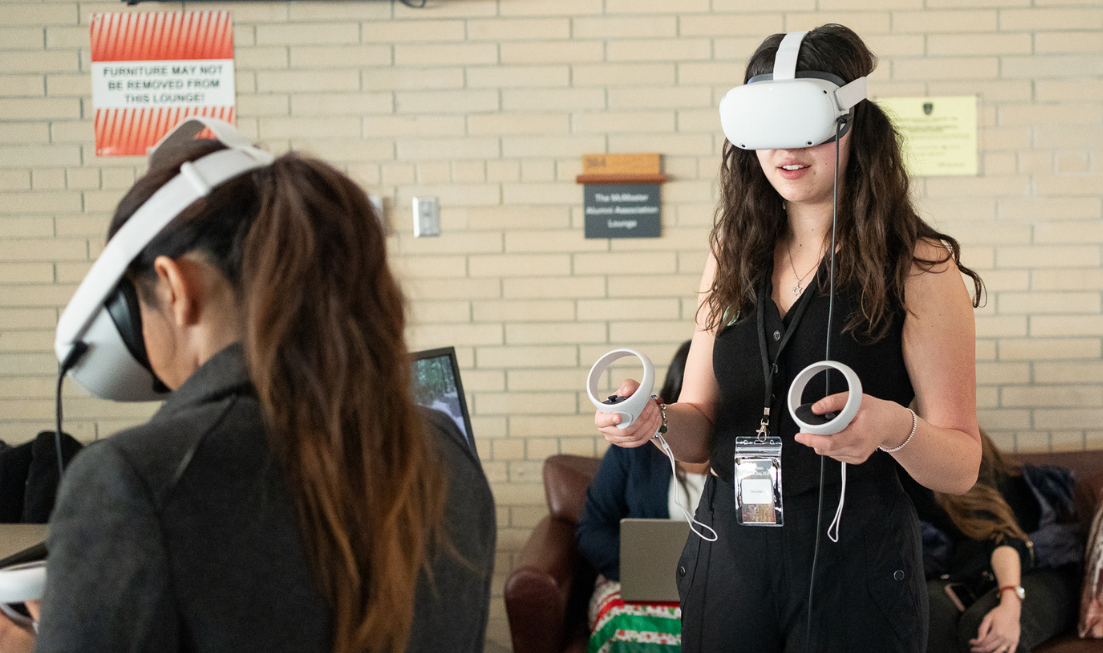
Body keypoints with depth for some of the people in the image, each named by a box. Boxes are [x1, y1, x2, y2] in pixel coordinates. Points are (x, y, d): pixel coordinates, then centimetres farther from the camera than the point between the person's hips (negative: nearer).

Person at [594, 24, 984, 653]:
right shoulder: (733, 256, 6)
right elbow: (704, 431, 8)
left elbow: (962, 467, -7)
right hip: (728, 550, 4)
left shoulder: (920, 266, -8)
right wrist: (656, 420, -13)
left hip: (855, 564, -4)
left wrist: (894, 428, -27)